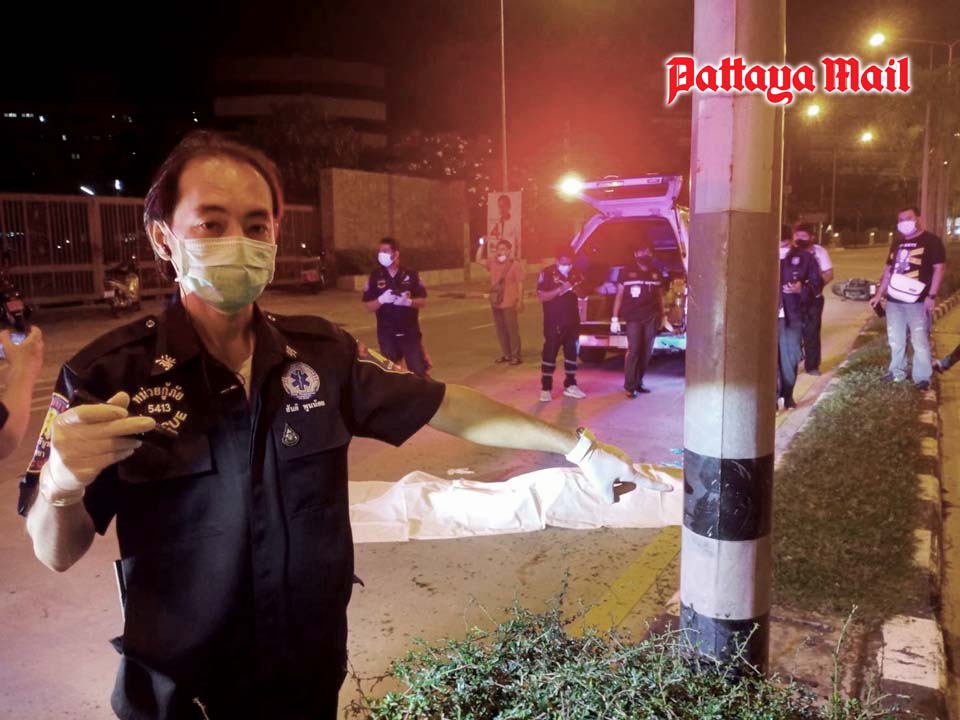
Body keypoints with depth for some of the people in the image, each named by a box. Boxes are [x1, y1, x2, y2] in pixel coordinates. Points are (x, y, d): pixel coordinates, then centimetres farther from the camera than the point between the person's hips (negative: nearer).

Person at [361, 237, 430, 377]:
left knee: (418, 370, 0)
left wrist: (408, 301, -20)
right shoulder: (375, 276, 0)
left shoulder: (411, 275, 0)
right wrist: (381, 299, -20)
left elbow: (422, 301, 0)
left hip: (410, 332, -1)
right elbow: (369, 306, 0)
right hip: (386, 334, 1)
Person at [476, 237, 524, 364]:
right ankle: (506, 354, 22)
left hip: (509, 304, -6)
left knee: (512, 330, -1)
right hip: (495, 303, 6)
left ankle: (516, 356, 6)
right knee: (501, 330, 12)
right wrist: (482, 245, 4)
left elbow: (520, 284, -10)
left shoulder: (515, 265, -8)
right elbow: (479, 259, 14)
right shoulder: (493, 263, 8)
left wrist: (520, 301, -14)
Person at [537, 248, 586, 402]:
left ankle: (570, 386, 20)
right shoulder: (547, 273, -7)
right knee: (550, 353, -4)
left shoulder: (576, 273, 7)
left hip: (572, 321, 5)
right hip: (553, 322, -5)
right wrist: (561, 289, -25)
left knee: (571, 353, 10)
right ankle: (546, 389, 1)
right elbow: (541, 297, -14)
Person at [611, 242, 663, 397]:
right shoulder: (627, 272, 2)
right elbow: (619, 295, 2)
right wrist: (615, 318, -3)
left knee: (646, 352, 4)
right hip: (633, 318, -4)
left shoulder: (656, 274, 12)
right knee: (633, 350, -10)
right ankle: (629, 386, -5)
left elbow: (660, 296, 16)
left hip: (651, 318, 4)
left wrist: (662, 316, 12)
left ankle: (638, 382, 14)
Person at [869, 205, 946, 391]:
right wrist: (879, 294, 16)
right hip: (894, 300, 6)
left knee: (919, 341, -4)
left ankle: (922, 377, 4)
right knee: (895, 340, 12)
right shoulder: (897, 243, 15)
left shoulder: (931, 241, -4)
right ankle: (897, 372, 24)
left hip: (917, 300, -6)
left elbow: (939, 268, -9)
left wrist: (931, 296, -16)